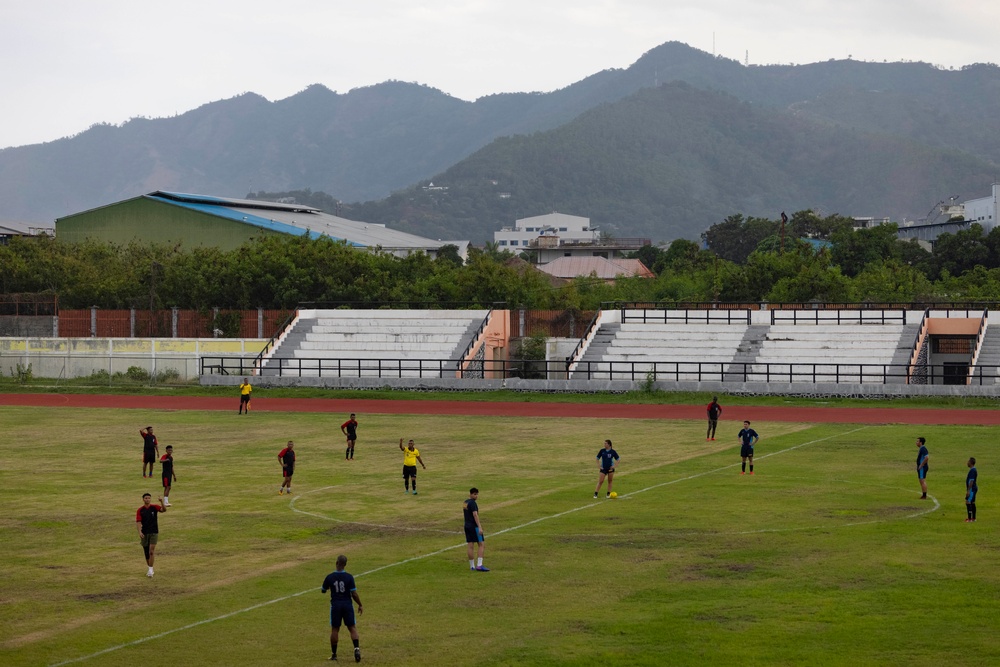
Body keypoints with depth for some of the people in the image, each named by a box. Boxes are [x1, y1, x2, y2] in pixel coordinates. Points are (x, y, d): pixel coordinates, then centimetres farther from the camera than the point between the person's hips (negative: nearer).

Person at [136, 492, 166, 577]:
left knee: (151, 552, -12)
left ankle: (150, 570, -11)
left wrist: (162, 502, -35)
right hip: (144, 533, 2)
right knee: (146, 552, 9)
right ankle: (149, 568, 25)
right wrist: (139, 532, -22)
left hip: (154, 532, -2)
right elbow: (138, 522, -7)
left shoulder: (154, 507, -1)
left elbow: (164, 510, -18)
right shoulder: (140, 510, 0)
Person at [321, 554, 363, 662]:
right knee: (352, 628, 7)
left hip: (335, 605, 0)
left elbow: (323, 591, 8)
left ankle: (333, 654, 14)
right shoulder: (349, 577, -9)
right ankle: (357, 648, -10)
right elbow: (354, 594, -8)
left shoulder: (329, 577, -6)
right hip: (347, 605, 0)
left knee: (334, 629, 9)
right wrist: (360, 605, 5)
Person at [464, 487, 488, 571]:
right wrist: (480, 527, -24)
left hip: (467, 526, 9)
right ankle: (479, 565, -13)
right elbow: (475, 515, -21)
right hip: (474, 526, -9)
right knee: (482, 545, -5)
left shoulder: (465, 502, 14)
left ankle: (472, 566, 10)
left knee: (471, 546, 9)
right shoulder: (472, 503, -14)